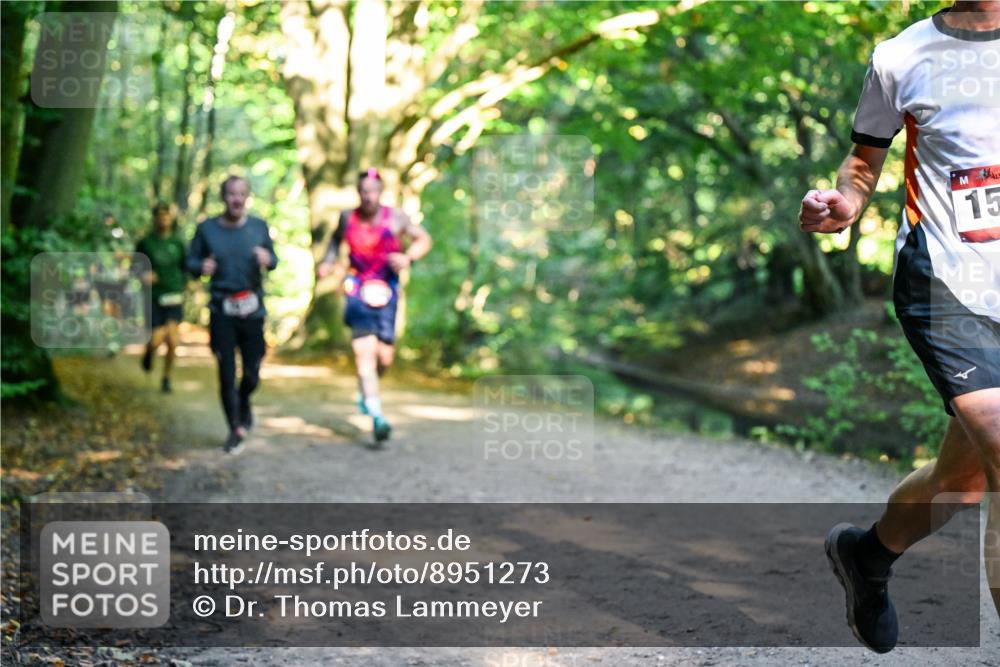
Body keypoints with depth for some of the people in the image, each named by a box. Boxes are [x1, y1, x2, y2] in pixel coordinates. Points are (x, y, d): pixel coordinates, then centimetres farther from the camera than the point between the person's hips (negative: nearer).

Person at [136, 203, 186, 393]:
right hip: (154, 297, -1)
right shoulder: (146, 242, -1)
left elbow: (185, 268, 15)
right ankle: (149, 352, 29)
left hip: (174, 298, 1)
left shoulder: (177, 243, 5)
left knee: (172, 341, -8)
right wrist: (143, 275, -11)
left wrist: (181, 288, 3)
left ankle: (166, 377, 13)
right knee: (157, 341, -9)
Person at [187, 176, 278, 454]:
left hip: (252, 309, 1)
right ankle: (236, 429, 16)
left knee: (252, 373, 3)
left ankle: (244, 403, 38)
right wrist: (201, 267, -16)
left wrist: (268, 259, -14)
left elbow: (273, 259, 10)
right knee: (226, 373, 0)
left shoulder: (259, 227, 2)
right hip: (221, 310, -1)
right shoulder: (207, 229, 0)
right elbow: (191, 261, 6)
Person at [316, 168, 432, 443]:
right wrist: (329, 261, 5)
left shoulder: (395, 218, -4)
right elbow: (337, 240, 22)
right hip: (358, 290, 0)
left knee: (385, 357, 2)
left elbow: (424, 239, 3)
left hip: (386, 292, 0)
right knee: (365, 351, -15)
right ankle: (375, 415, -20)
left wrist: (408, 258, -15)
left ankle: (366, 390, 36)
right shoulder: (348, 218, 2)